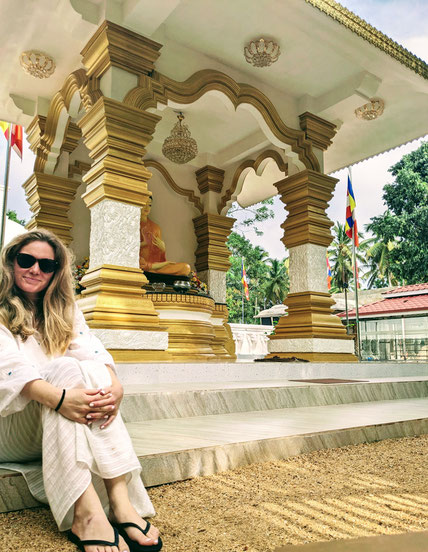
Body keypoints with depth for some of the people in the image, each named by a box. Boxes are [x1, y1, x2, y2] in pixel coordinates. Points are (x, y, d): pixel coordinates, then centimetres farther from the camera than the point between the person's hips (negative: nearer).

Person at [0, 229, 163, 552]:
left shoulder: (64, 311, 13)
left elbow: (92, 351, -6)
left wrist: (114, 385, -29)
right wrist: (58, 398, -39)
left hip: (55, 432, 4)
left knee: (92, 371, -27)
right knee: (67, 367, -30)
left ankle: (120, 500, -38)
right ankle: (84, 511, -43)